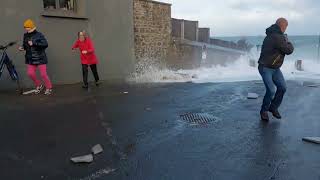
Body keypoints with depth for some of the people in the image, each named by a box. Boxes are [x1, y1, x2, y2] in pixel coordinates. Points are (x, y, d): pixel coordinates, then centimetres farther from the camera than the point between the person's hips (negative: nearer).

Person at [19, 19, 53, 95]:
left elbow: (45, 44, -21)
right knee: (30, 73, -1)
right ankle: (39, 86, 24)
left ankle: (49, 88, 17)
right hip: (30, 58, 6)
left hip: (40, 58, -5)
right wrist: (22, 47, 0)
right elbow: (25, 44, 22)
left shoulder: (39, 35, -11)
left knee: (43, 74, -3)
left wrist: (34, 43, -26)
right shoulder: (25, 35, 7)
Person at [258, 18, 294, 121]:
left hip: (275, 68, 10)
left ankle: (273, 107, 22)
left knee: (282, 87, 6)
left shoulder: (272, 35, 8)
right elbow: (289, 50, -16)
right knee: (271, 91, -13)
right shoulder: (278, 37, -23)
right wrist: (288, 43, 3)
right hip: (266, 68, -10)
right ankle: (264, 111, 8)